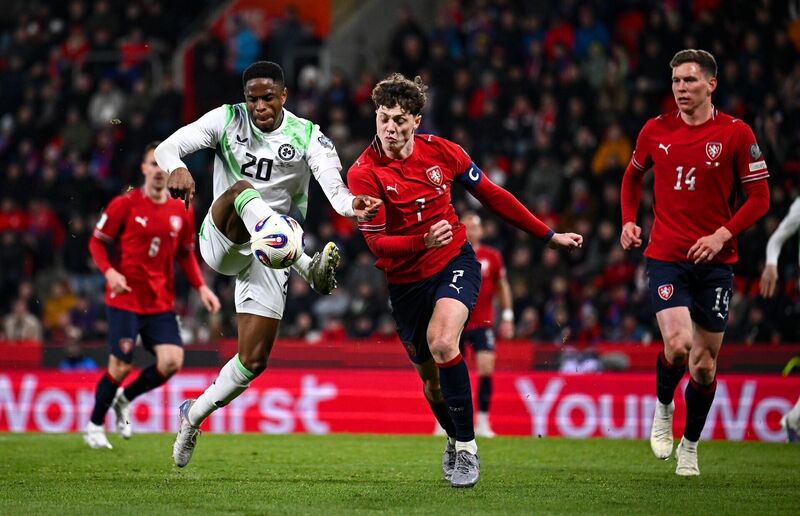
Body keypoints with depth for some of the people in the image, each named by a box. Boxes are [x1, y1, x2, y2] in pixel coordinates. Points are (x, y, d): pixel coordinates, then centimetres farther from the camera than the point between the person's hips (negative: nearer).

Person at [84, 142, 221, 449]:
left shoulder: (181, 212, 6)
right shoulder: (124, 205, -7)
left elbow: (185, 254, 18)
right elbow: (97, 242, -1)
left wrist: (201, 288, 5)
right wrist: (109, 271, -19)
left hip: (161, 303, 4)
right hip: (125, 300, -4)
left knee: (172, 361, -12)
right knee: (121, 367, -6)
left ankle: (124, 399, 16)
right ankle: (94, 426, 18)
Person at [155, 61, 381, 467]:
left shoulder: (307, 136, -5)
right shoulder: (227, 119, -3)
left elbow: (334, 185, -22)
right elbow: (167, 147, -13)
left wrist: (351, 206, -46)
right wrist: (176, 167, -39)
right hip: (219, 242, -2)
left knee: (253, 360, -3)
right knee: (242, 189, -35)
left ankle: (194, 415, 24)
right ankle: (309, 267, -53)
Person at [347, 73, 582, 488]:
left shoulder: (440, 151, -8)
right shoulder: (364, 173, -16)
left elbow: (491, 196, 4)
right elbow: (376, 243, -18)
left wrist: (549, 236, 8)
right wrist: (423, 241, -38)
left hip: (455, 262, -1)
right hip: (405, 280, 1)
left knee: (442, 344, -28)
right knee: (429, 376, 11)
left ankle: (466, 445, -17)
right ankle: (455, 438, 41)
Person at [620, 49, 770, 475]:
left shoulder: (736, 133, -4)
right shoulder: (656, 130, 3)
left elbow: (759, 197, -2)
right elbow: (633, 176, 22)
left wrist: (722, 235, -15)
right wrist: (628, 220, 7)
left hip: (714, 261, 0)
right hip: (665, 256, 0)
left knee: (705, 364, 4)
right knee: (678, 344, -21)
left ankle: (690, 447, 25)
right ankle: (663, 408, 10)